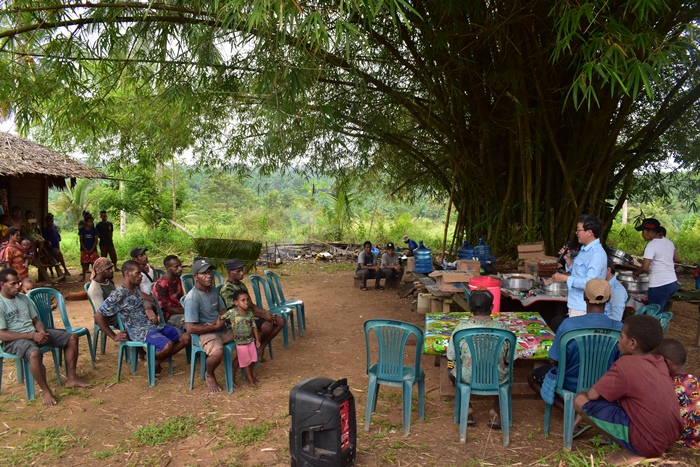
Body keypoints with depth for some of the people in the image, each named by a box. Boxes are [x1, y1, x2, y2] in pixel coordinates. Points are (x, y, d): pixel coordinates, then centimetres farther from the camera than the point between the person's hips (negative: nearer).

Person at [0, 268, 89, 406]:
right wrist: (32, 336, -21)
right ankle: (45, 391, -21)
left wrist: (41, 332, -7)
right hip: (14, 340, -8)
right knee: (34, 353, -41)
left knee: (72, 338, -2)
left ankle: (71, 378, 5)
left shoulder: (23, 298, 12)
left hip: (34, 333, 8)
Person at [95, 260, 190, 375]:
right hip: (139, 331, -8)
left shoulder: (135, 288, 9)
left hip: (154, 324, 8)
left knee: (186, 338, -1)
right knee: (168, 345, -33)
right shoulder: (118, 295, -16)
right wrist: (114, 337, -12)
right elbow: (98, 316, -16)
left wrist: (148, 310, 3)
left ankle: (158, 361, 10)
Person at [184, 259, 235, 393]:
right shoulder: (192, 298, -19)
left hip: (223, 330, 8)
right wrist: (215, 327, -16)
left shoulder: (213, 290, 6)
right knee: (217, 352, -36)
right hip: (206, 334, -8)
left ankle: (233, 370, 12)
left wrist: (221, 321, -7)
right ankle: (209, 375, 0)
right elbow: (190, 328, -22)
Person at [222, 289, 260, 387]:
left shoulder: (250, 312, -6)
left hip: (251, 340, 4)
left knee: (253, 359, 15)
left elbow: (254, 326, 1)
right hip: (240, 342, -4)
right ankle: (249, 378, 27)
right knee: (245, 361, 8)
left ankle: (251, 373, 41)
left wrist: (257, 339, 5)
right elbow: (221, 318, -7)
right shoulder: (232, 312, -20)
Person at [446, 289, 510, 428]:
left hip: (468, 379, 0)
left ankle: (467, 409, 21)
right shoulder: (502, 328, -13)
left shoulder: (460, 328, -15)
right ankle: (495, 411, 22)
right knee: (505, 371, 35)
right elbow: (509, 359, -2)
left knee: (453, 371, 33)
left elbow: (451, 357, -4)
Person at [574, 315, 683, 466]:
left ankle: (632, 452, -3)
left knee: (581, 400, -9)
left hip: (648, 442, -8)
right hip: (670, 437, 8)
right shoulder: (659, 362, 5)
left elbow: (592, 395, -14)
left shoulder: (626, 364, -18)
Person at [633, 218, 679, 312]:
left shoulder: (652, 245, -16)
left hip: (659, 286, -8)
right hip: (673, 283, 8)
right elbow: (677, 259, 18)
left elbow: (644, 268, -22)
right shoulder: (668, 241, 7)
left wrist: (636, 273, -5)